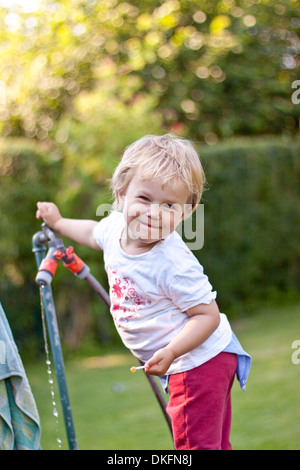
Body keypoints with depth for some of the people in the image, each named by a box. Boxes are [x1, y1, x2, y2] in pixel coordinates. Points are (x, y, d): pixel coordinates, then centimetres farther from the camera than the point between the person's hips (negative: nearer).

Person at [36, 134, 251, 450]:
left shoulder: (175, 264, -30)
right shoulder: (116, 226, -5)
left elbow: (208, 314, -26)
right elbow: (94, 233, 21)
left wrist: (171, 351, -35)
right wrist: (58, 223, 30)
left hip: (200, 360, -9)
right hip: (182, 366, 9)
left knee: (195, 443, -6)